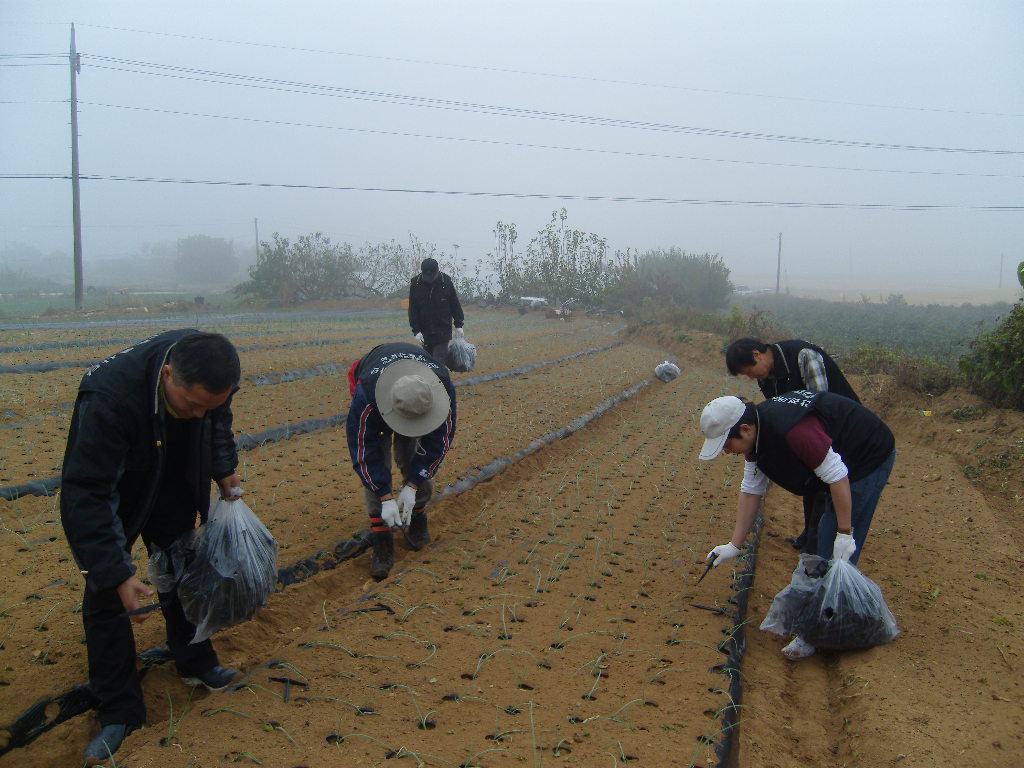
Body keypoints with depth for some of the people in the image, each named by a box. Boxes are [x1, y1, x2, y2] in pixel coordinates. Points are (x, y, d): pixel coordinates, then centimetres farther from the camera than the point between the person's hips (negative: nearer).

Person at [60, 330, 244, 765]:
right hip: (109, 491, -4)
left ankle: (195, 663, 36)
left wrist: (224, 470, -7)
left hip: (173, 485, 5)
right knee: (106, 595, -3)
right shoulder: (109, 396, -42)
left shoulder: (208, 372, -26)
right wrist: (116, 573, -39)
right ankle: (118, 713, 12)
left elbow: (218, 420, 0)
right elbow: (87, 493, -37)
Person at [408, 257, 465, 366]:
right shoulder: (415, 283, -4)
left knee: (438, 362, -11)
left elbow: (455, 304, 5)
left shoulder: (446, 281, -6)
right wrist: (416, 330, -6)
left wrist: (459, 325, 6)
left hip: (443, 331, -2)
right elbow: (412, 309, 0)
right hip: (425, 331, 2)